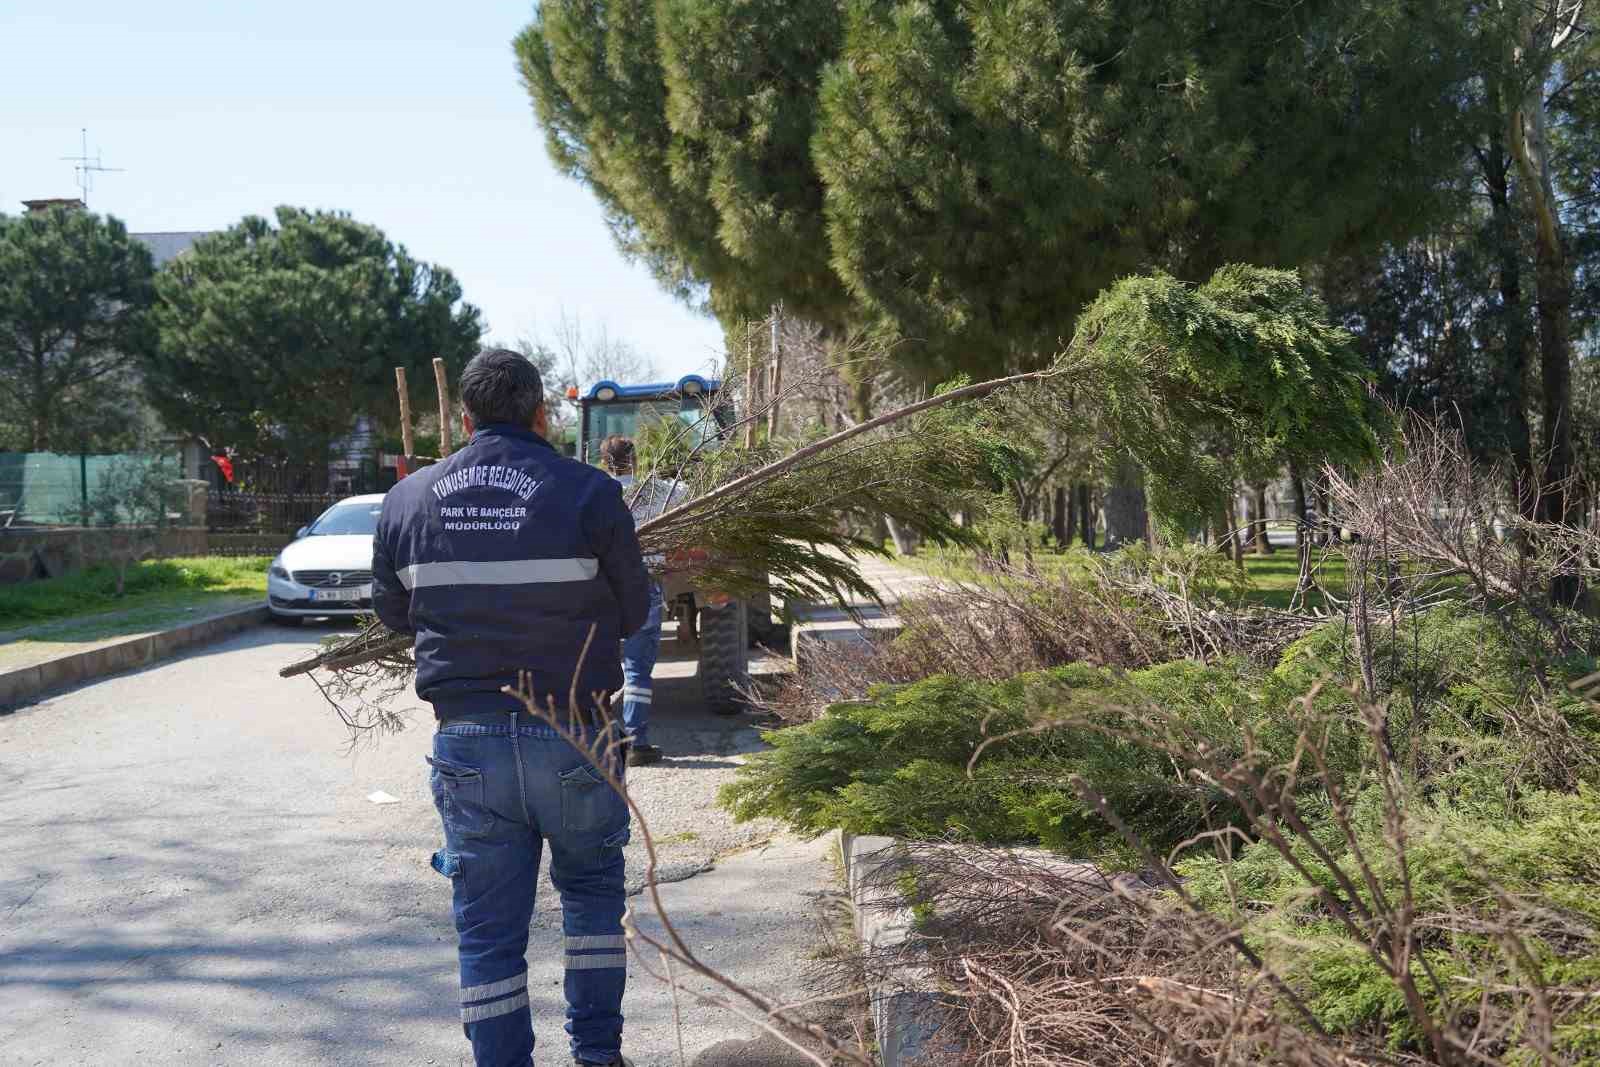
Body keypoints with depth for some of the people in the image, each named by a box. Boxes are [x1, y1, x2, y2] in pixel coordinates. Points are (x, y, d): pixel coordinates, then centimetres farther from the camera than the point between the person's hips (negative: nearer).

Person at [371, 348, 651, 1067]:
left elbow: (392, 614, 13)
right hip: (574, 738, -1)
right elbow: (632, 615, -1)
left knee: (488, 927, 11)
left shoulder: (406, 500, 2)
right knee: (591, 886, 22)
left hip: (466, 743, 2)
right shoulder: (589, 494, -9)